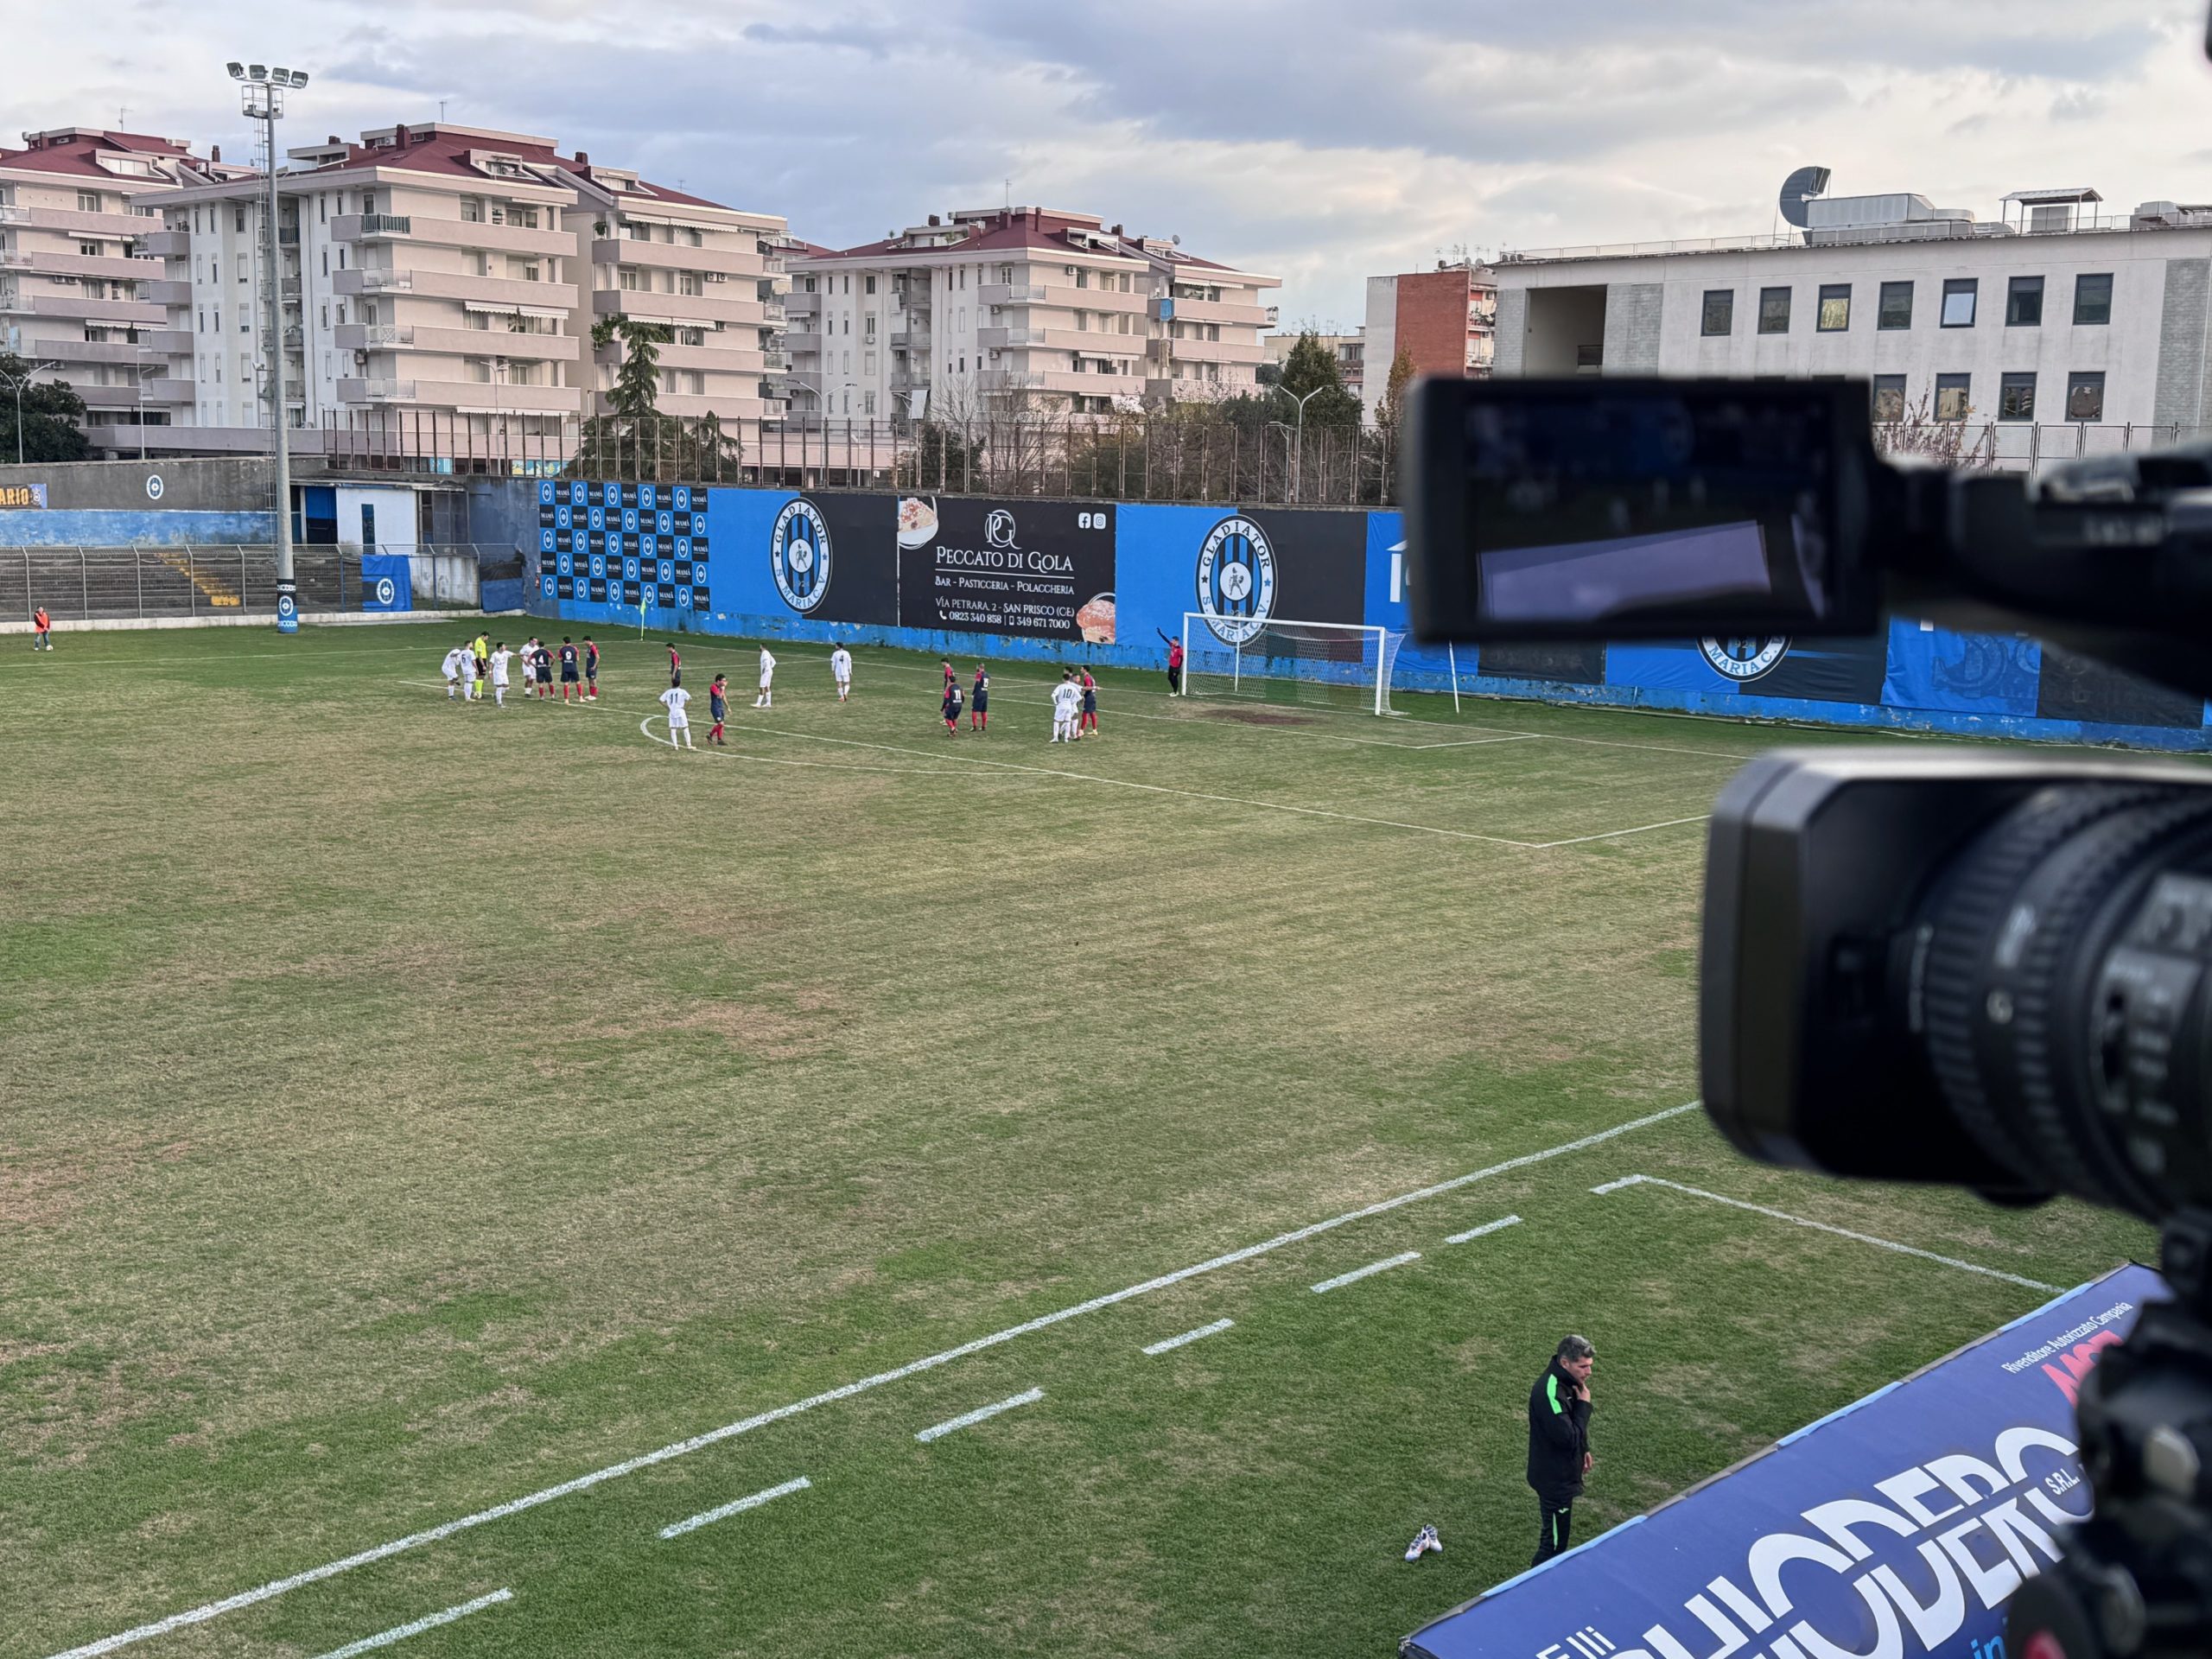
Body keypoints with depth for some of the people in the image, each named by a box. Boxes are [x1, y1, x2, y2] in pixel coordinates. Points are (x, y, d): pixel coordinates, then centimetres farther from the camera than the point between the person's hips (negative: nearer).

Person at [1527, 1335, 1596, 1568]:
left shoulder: (1568, 1381, 0)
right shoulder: (1550, 1392, -31)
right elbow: (1569, 1438, -30)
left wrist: (1584, 1450, 12)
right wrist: (1584, 1404, -22)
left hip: (1562, 1474, 10)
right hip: (1554, 1479, -10)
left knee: (1558, 1533, 23)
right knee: (1554, 1541, -1)